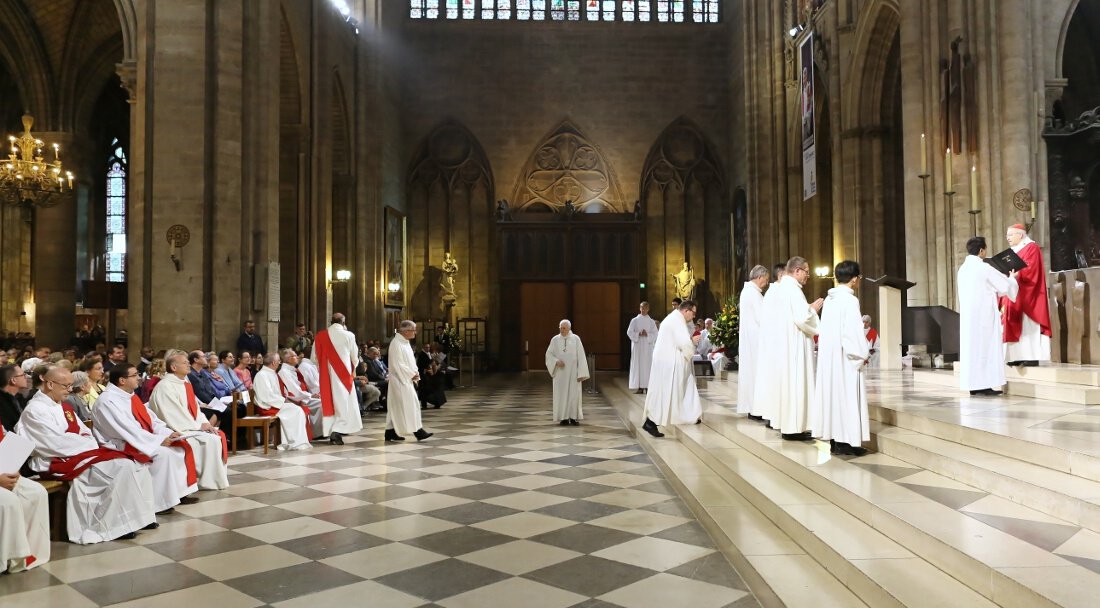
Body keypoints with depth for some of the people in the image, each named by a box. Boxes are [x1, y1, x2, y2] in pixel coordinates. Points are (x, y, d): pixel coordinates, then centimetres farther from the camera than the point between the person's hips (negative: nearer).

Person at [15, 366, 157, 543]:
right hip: (59, 462, -8)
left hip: (79, 452, 9)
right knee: (122, 468, -25)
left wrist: (88, 444, -5)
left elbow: (84, 433, 17)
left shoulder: (63, 407, 19)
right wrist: (90, 445, -11)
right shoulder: (35, 410, -8)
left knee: (135, 464, -11)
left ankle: (138, 516, -10)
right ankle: (116, 524, -17)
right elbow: (58, 442, -17)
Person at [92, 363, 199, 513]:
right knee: (163, 454, -28)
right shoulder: (107, 401, -18)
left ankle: (180, 492, 1)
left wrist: (168, 433, -5)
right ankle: (159, 502, -20)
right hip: (122, 446, -9)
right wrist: (159, 440, -24)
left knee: (181, 447, -3)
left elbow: (150, 418, 12)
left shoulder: (130, 396, 11)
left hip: (145, 440, 9)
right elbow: (128, 430, -24)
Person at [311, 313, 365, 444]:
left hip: (326, 374, 4)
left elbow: (314, 358, 7)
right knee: (343, 402, 2)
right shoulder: (348, 335, -7)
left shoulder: (320, 336, 1)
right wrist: (353, 369, 24)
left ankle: (331, 432, 16)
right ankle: (337, 430, -11)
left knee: (329, 401, 12)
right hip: (343, 373, -4)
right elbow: (355, 356, 5)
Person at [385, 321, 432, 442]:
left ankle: (391, 433, 16)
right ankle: (418, 432, -4)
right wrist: (412, 374, -17)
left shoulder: (405, 342, 13)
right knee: (410, 404, -7)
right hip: (401, 380, -9)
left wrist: (415, 373, 2)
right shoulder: (396, 343, -17)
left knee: (396, 407, 11)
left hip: (407, 379, 9)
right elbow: (397, 364, -21)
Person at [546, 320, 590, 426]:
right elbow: (549, 354, 3)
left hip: (573, 372, -1)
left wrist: (581, 373, -9)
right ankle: (563, 417, 8)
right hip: (560, 372, 1)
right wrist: (556, 361, -17)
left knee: (574, 394, 1)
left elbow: (581, 356, -4)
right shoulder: (555, 339, 1)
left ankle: (573, 417, 8)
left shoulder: (576, 339, -2)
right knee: (561, 394, 2)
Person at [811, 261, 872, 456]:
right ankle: (845, 442, 1)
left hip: (828, 357, 8)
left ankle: (834, 440, 13)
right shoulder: (850, 300, -14)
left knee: (832, 394, 9)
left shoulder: (829, 299, 9)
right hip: (845, 359, -8)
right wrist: (863, 355, -6)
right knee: (846, 397, -2)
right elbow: (853, 332, -18)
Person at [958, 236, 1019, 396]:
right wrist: (1012, 277, 16)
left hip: (967, 315, 7)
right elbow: (1006, 285, -6)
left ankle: (973, 384, 7)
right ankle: (985, 384, -4)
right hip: (983, 314, -7)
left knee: (971, 346, 6)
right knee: (985, 346, -4)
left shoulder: (963, 269, 11)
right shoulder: (984, 268, -11)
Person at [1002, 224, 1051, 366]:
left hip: (1027, 295, -8)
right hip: (1014, 295, 8)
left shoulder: (1031, 248, -4)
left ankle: (1032, 357, -12)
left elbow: (1031, 269, -17)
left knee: (1028, 326, -11)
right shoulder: (1013, 251, 21)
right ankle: (1019, 357, 3)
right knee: (1016, 326, 3)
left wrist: (1016, 274, -25)